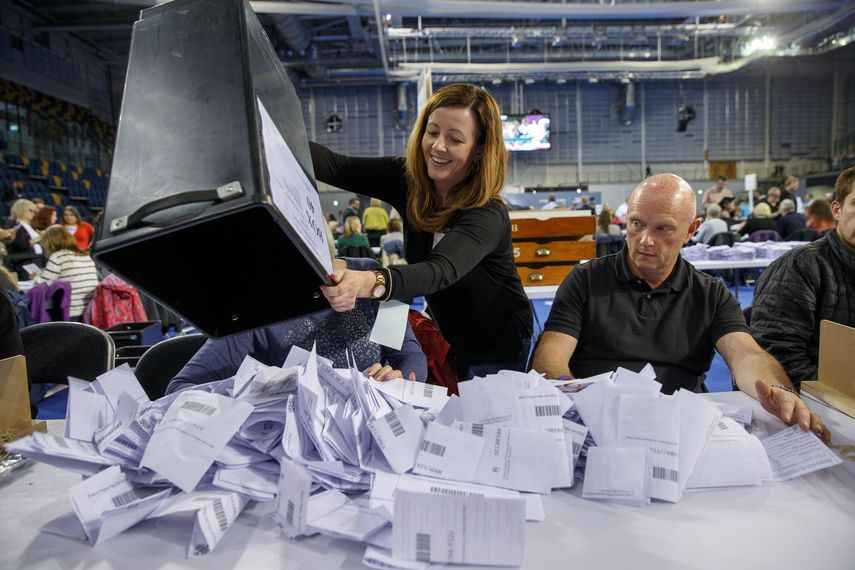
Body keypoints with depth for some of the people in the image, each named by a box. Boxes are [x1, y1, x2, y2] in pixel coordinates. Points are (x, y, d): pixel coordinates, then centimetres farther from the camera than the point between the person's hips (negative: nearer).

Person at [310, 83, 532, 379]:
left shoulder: (488, 215, -29)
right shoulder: (409, 179, -11)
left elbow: (441, 271, -47)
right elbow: (336, 167, -20)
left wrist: (370, 282, -65)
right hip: (445, 338, 5)